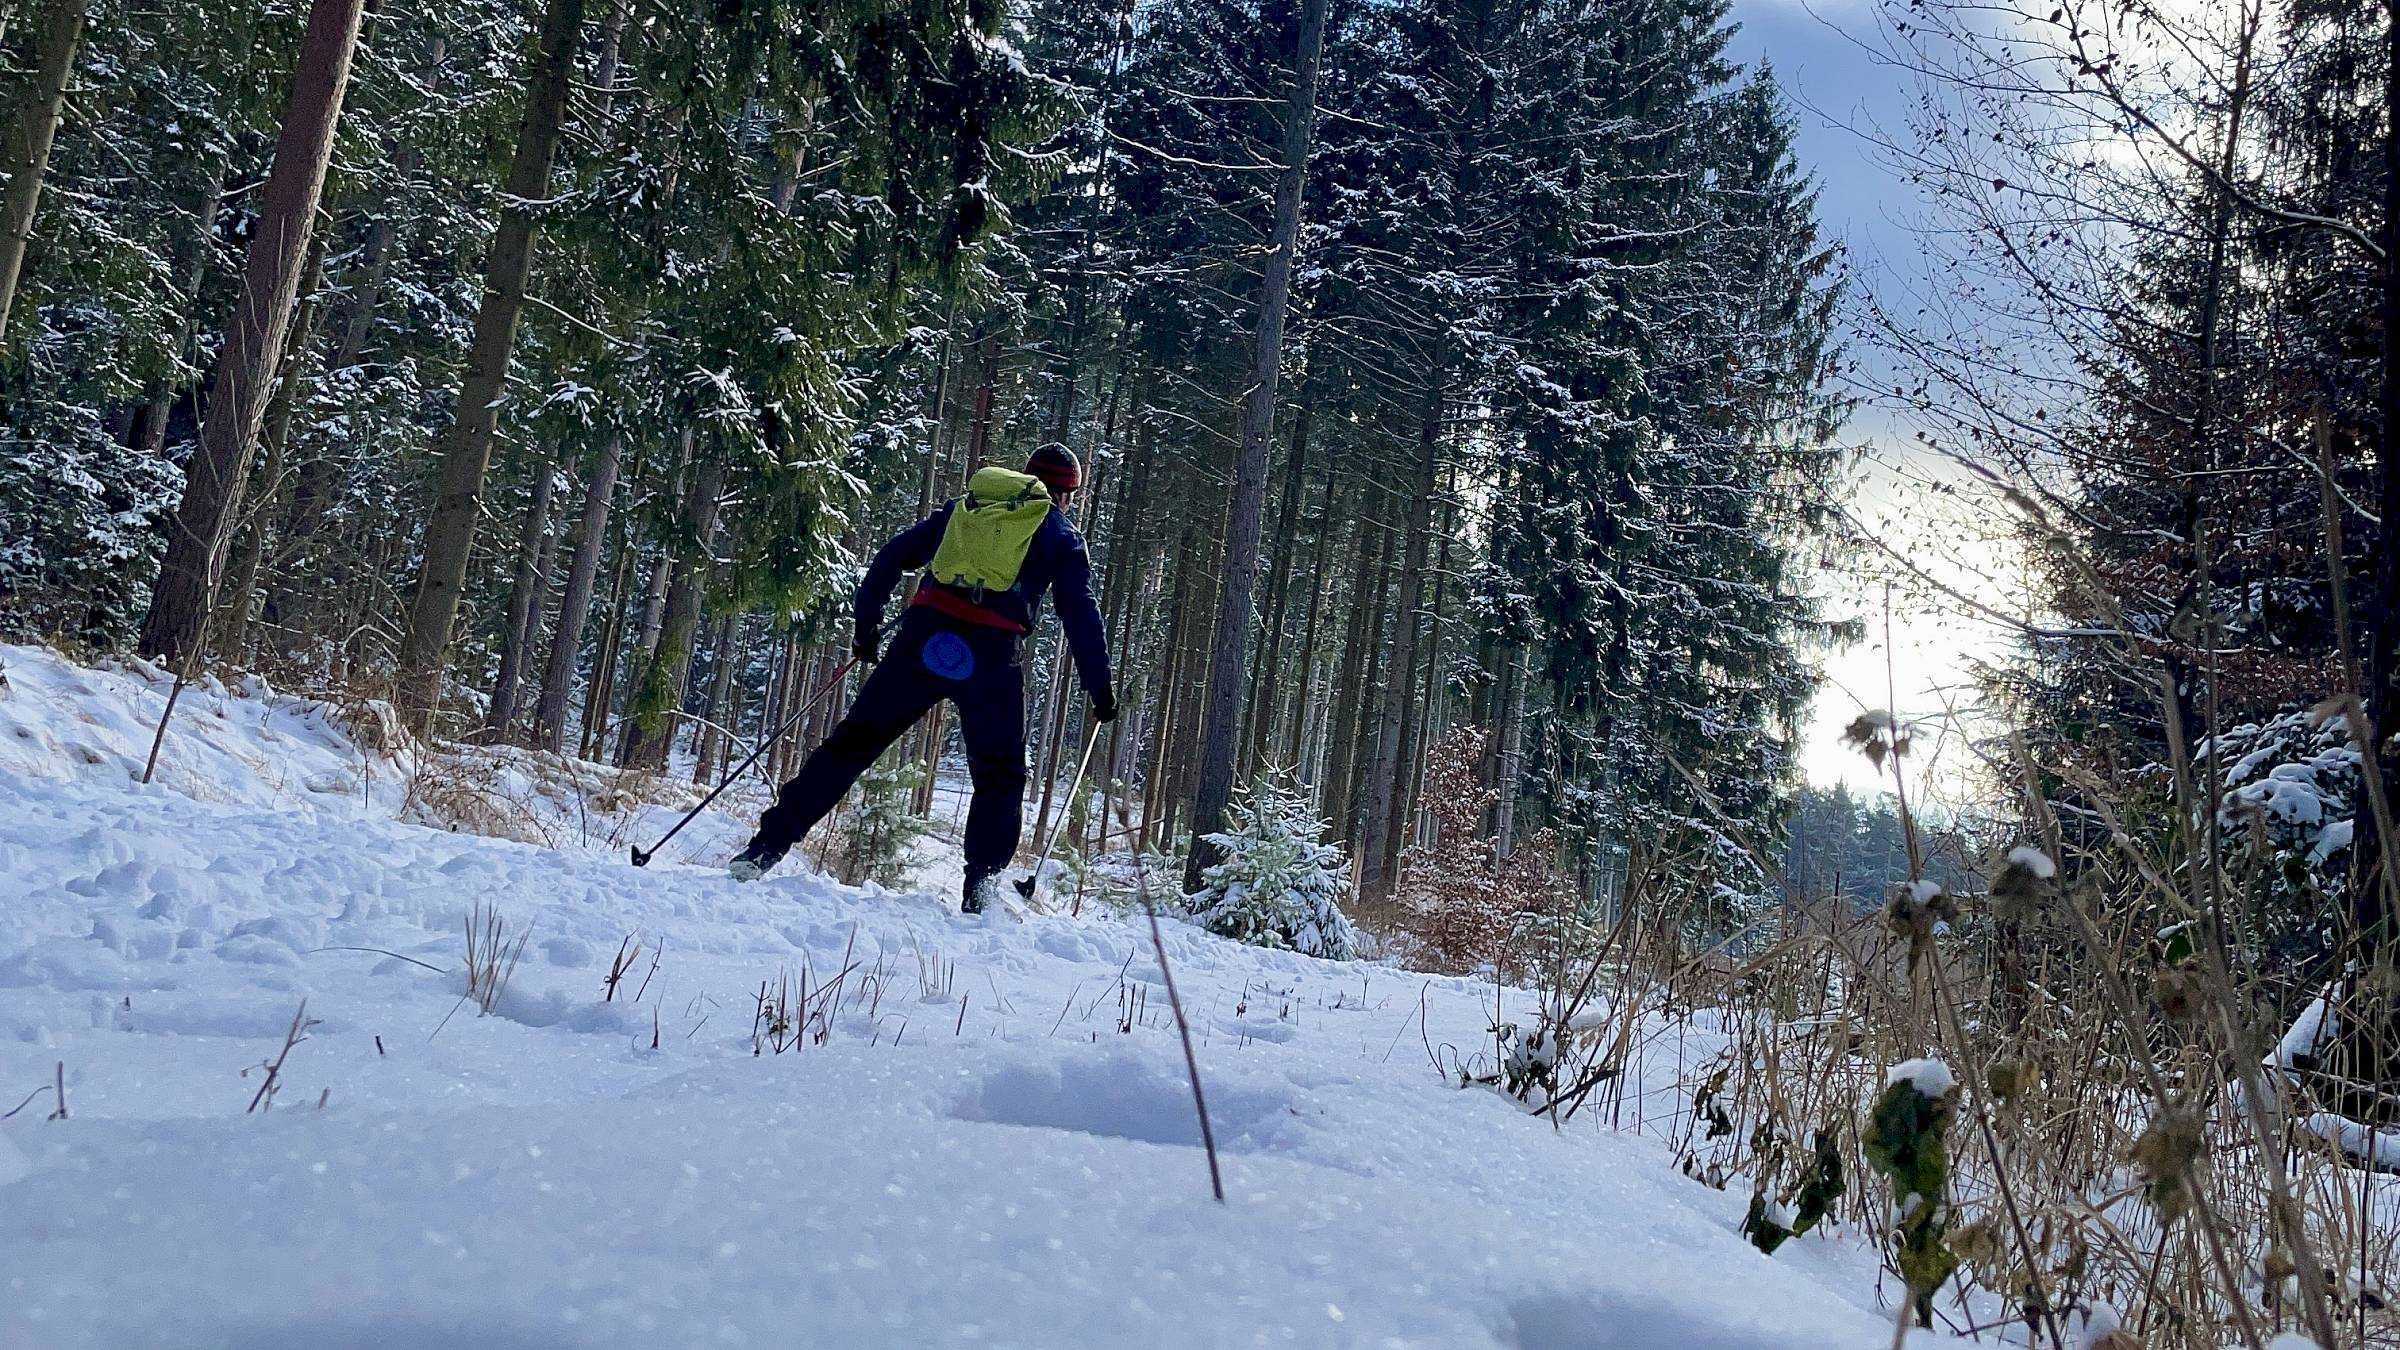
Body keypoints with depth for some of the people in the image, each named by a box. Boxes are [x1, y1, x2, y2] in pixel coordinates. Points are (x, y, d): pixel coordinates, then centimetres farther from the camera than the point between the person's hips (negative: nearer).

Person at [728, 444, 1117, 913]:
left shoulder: (963, 507, 26)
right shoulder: (1062, 537, 17)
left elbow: (892, 555, 20)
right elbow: (1081, 614, 8)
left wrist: (866, 622, 24)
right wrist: (1100, 688, 11)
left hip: (924, 639, 2)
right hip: (992, 654, -2)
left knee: (852, 743, 6)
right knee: (999, 777, 13)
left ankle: (766, 847, 4)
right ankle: (981, 886, 4)